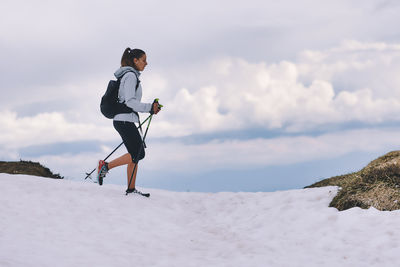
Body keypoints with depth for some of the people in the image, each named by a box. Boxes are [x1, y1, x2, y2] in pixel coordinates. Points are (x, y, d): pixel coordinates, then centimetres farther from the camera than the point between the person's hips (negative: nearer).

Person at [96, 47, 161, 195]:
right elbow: (130, 102, -19)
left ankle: (131, 189, 7)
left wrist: (150, 108, 14)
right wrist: (149, 108, -18)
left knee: (135, 154, 7)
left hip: (123, 120, 10)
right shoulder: (130, 75, -11)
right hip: (125, 120, -10)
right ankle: (106, 166, -6)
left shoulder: (131, 76, 20)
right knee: (138, 154, -9)